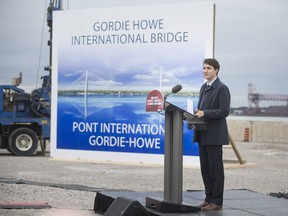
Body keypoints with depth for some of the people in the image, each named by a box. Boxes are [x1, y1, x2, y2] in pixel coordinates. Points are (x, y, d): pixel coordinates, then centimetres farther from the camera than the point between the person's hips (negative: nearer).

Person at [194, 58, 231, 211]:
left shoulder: (222, 88, -9)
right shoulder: (204, 87, 17)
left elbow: (224, 111, -16)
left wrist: (204, 113, -21)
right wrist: (197, 112, 2)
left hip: (214, 135, -8)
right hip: (202, 135, 8)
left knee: (216, 168, -3)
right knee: (205, 168, 10)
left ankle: (217, 202, 2)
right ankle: (209, 199, 18)